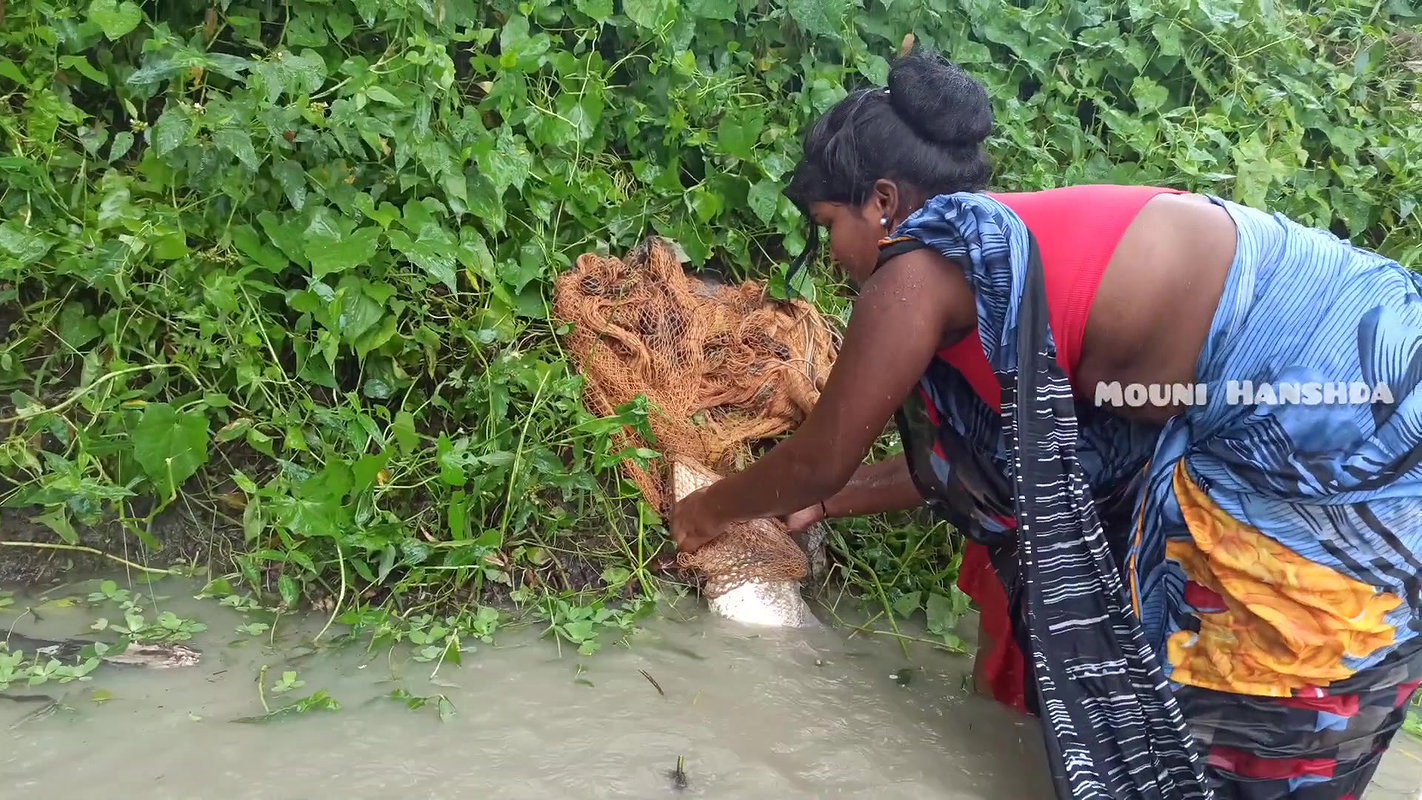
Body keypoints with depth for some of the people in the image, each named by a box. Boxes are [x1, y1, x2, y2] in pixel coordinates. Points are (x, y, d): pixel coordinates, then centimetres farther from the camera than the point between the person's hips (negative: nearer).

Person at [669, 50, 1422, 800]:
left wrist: (712, 509, 15)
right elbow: (968, 456, 21)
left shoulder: (923, 264, -13)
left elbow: (821, 457, -3)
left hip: (1351, 428, -9)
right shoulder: (999, 245, 13)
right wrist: (825, 503, 30)